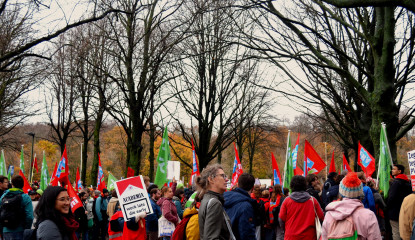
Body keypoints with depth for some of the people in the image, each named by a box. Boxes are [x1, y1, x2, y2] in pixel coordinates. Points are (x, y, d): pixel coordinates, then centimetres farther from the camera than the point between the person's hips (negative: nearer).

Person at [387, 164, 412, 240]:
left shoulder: (396, 182, -15)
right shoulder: (407, 182, 11)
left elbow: (391, 197, -19)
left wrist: (387, 207, -5)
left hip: (395, 212, -9)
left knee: (396, 232, -6)